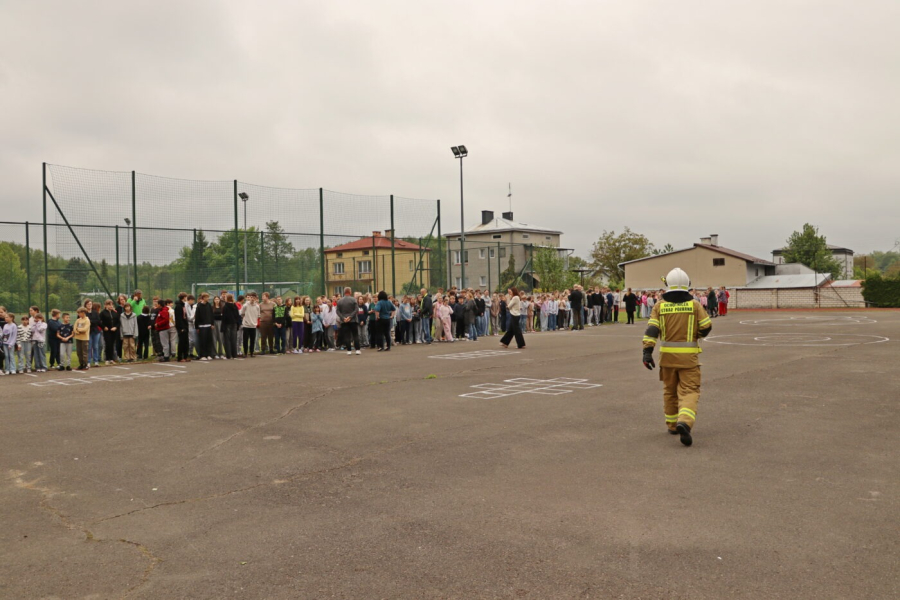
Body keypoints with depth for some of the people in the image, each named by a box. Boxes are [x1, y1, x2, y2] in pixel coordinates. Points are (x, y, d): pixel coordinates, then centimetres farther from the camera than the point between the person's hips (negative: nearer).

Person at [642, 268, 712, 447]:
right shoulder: (694, 305, -2)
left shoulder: (660, 306, -1)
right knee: (689, 391, -1)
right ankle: (684, 422, -25)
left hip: (667, 355, 2)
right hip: (688, 356, -2)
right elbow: (706, 327, 0)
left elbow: (652, 329, -10)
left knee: (670, 391, 18)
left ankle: (672, 425, 29)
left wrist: (647, 351, -14)